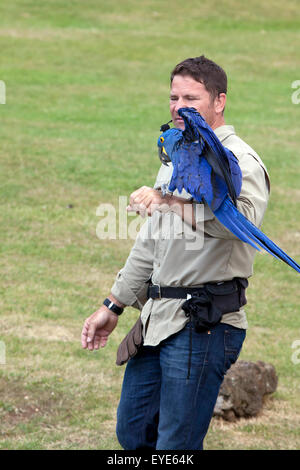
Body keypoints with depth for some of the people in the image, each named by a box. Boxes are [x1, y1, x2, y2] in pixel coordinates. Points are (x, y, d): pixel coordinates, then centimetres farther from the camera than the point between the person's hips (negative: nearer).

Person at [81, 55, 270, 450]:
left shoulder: (238, 161, -9)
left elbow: (243, 217, -33)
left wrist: (169, 202, -43)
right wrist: (113, 306, 27)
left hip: (205, 324, -9)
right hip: (157, 318, 9)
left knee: (175, 446, -8)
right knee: (131, 434, 13)